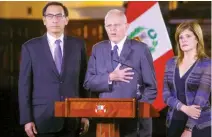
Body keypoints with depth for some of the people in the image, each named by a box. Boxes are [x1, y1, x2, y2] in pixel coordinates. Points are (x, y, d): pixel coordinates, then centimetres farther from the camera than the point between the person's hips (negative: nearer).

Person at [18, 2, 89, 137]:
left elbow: (84, 82, 8)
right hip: (43, 119, -1)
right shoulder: (30, 47, 2)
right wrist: (27, 119, -6)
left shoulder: (78, 45, 7)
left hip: (72, 119, 2)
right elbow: (24, 85, 0)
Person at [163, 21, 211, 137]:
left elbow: (200, 100, -13)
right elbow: (166, 94, 3)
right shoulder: (171, 63, 8)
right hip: (174, 123, 4)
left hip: (199, 125, -4)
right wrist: (184, 108, -15)